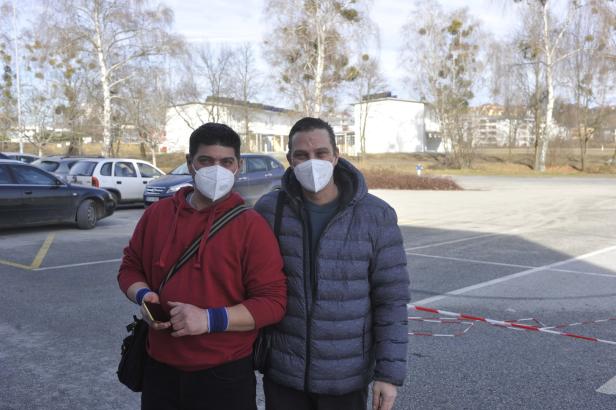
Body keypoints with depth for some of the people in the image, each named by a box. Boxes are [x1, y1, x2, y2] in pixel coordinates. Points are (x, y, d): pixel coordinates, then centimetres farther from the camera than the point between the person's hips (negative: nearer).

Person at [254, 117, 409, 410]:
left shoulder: (376, 215, -9)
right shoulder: (269, 210, -5)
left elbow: (391, 299, -7)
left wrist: (390, 372, -9)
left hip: (346, 377, -1)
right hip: (281, 373, 1)